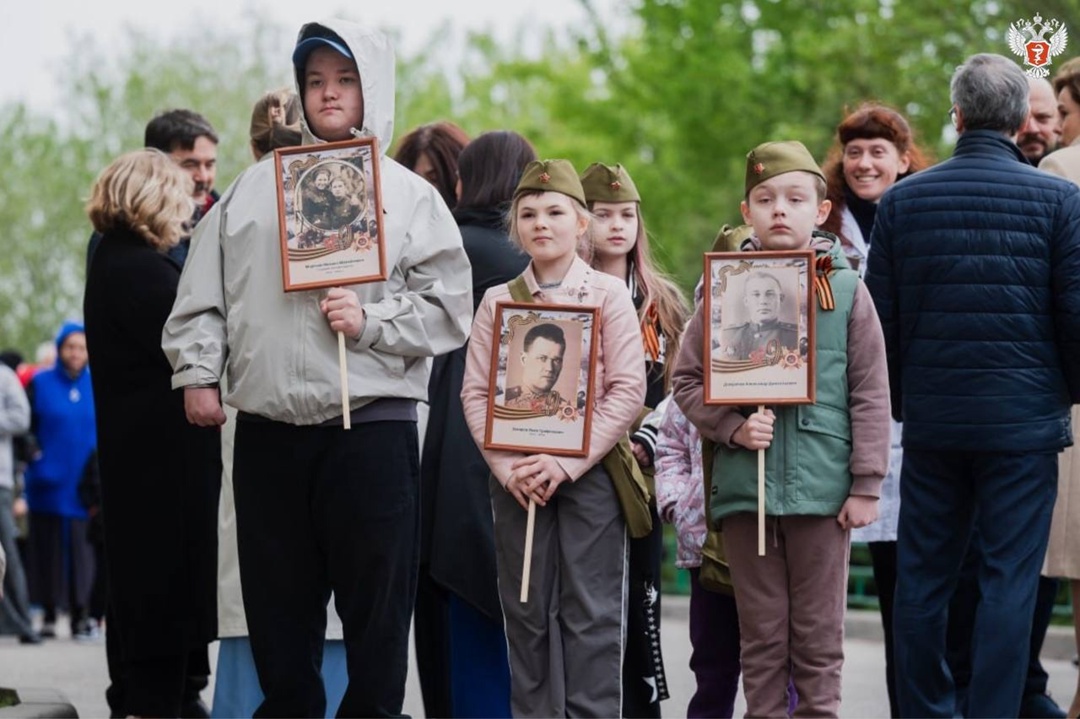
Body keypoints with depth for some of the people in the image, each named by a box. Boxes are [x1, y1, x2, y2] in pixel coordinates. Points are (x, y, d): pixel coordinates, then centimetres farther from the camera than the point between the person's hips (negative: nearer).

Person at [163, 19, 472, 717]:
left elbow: (450, 309, 0)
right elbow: (203, 294, 14)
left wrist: (371, 322, -12)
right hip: (267, 433, 3)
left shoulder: (409, 195, 6)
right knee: (278, 606, 10)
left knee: (377, 607, 0)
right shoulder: (255, 187, 14)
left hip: (371, 429, -3)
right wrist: (197, 370, 3)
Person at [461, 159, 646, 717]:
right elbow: (475, 392, 3)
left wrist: (567, 462, -14)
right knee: (526, 610, 6)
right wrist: (507, 467, -10)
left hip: (589, 470, -2)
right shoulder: (498, 301, 8)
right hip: (516, 476, 3)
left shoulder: (608, 294, 0)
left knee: (590, 612, -1)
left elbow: (628, 390, -6)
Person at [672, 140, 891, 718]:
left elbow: (870, 394, 1)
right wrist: (732, 427, -9)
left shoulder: (845, 289, 1)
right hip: (744, 488, 1)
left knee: (818, 635, 7)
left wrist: (866, 485, -3)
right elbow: (686, 379, 7)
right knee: (762, 636, 9)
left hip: (822, 490, -1)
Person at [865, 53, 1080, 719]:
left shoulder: (901, 200, 2)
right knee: (1010, 578, 0)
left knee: (922, 579, 11)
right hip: (1024, 416, -3)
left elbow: (879, 318, 4)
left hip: (931, 416, 3)